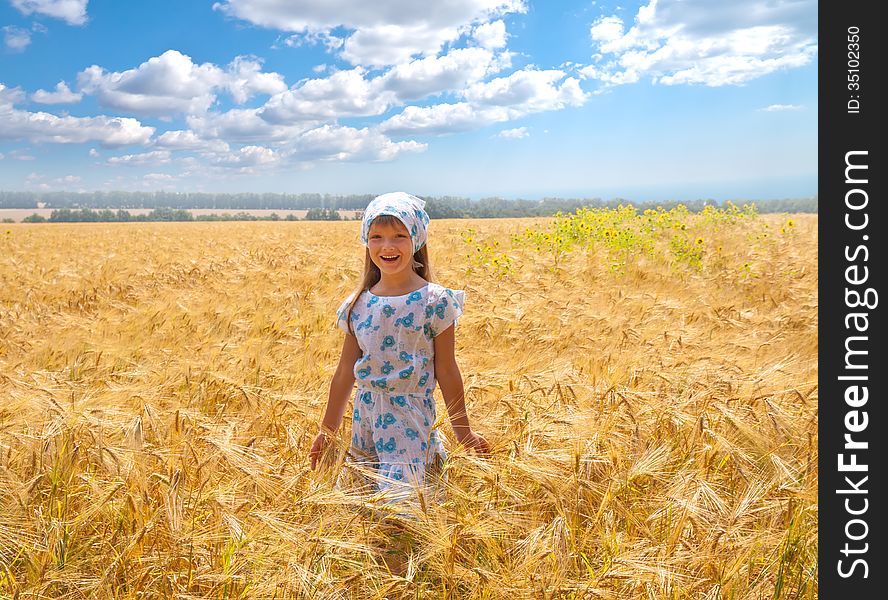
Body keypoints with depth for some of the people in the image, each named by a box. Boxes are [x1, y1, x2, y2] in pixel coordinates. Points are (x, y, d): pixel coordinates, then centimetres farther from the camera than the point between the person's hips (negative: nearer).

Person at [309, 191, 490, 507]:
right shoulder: (358, 305, 3)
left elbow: (446, 372, -3)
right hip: (365, 413, 5)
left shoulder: (434, 301, -9)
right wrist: (328, 430, 15)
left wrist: (463, 432, 2)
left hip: (411, 415, -5)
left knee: (399, 498, -10)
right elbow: (345, 372, 10)